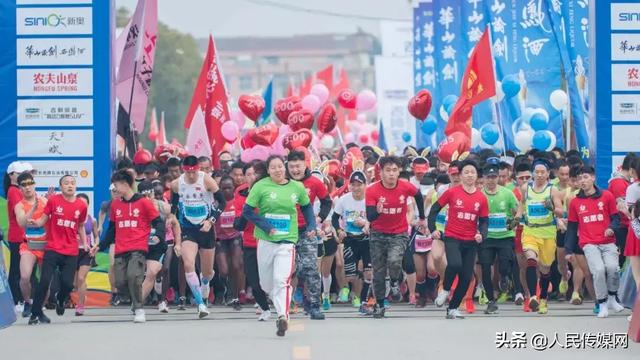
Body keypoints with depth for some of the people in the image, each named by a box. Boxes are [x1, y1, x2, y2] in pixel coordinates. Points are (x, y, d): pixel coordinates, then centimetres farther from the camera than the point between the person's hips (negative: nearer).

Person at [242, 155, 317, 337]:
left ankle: (283, 317, -22)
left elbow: (307, 206, 21)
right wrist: (266, 227, -12)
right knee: (266, 284, 11)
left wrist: (311, 225, 7)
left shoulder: (297, 187, 3)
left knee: (282, 280, -18)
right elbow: (247, 210, -4)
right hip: (265, 240, 1)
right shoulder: (261, 186, -4)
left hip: (287, 241, -1)